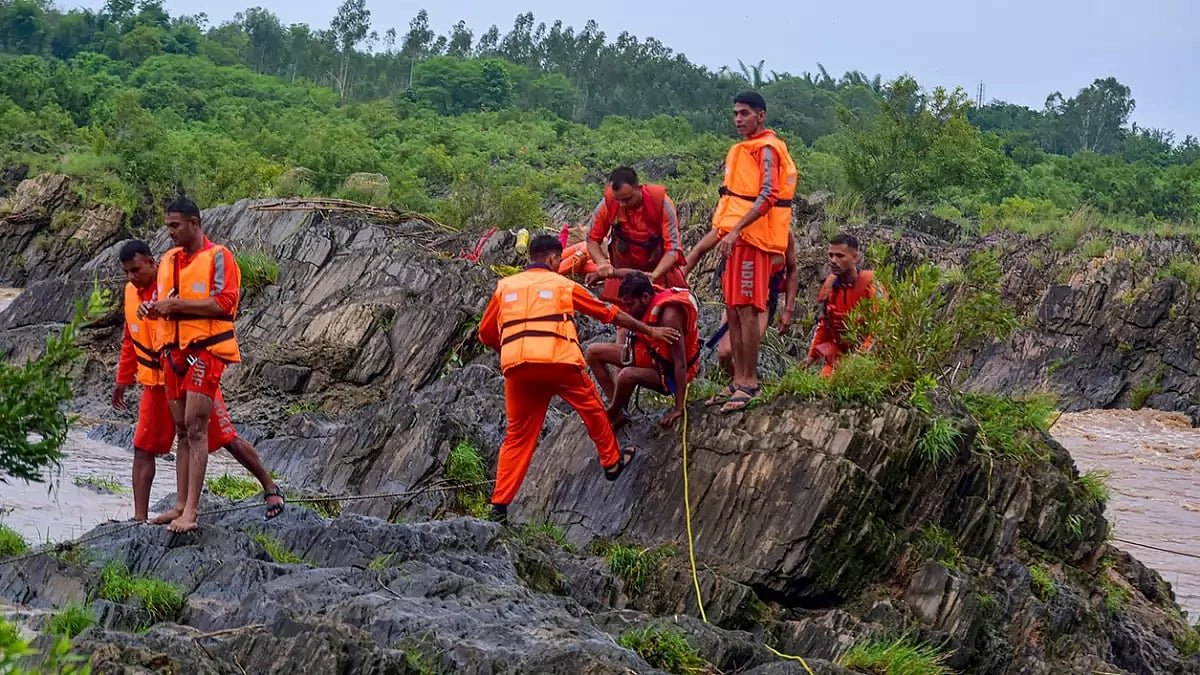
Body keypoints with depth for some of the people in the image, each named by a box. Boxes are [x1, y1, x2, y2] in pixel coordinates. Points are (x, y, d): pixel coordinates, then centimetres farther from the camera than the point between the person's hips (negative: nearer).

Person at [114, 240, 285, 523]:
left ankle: (271, 489, 18)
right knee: (143, 449, 0)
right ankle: (140, 519, 3)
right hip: (155, 382, 6)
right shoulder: (131, 292, 7)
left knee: (228, 439, 2)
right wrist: (123, 379, 21)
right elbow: (129, 340, 18)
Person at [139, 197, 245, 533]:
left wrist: (178, 304, -17)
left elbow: (224, 304, -18)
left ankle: (191, 512, -13)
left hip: (205, 351, -7)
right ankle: (180, 505, 14)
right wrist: (151, 309, 1)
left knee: (195, 428, -11)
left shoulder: (218, 257, -8)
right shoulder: (168, 260, 15)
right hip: (174, 352, 8)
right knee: (182, 430, 10)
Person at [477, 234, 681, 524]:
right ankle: (612, 461, 38)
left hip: (516, 367, 3)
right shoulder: (563, 284, 15)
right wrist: (650, 331, 30)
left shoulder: (505, 286, 20)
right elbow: (610, 313, 22)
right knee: (592, 408, 23)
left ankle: (500, 505, 4)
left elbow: (486, 334, 23)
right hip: (558, 360, -3)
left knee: (518, 434, 10)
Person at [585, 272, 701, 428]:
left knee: (627, 375, -36)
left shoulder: (668, 314, -30)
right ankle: (618, 412, 0)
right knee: (594, 352, 4)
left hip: (668, 372, -9)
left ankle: (610, 416, -6)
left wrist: (678, 409, -29)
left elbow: (681, 364, -30)